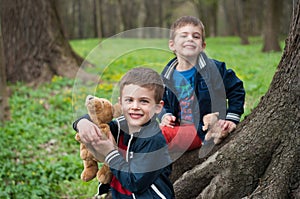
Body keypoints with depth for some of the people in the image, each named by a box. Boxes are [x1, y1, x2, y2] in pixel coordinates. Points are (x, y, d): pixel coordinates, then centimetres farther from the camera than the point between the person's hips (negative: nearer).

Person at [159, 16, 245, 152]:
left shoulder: (213, 69, -4)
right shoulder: (168, 75, 8)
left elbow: (236, 90, 6)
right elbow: (164, 103, 24)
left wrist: (231, 119, 1)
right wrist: (165, 116, 3)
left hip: (203, 132, -5)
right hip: (178, 128, 5)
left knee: (163, 133, -30)